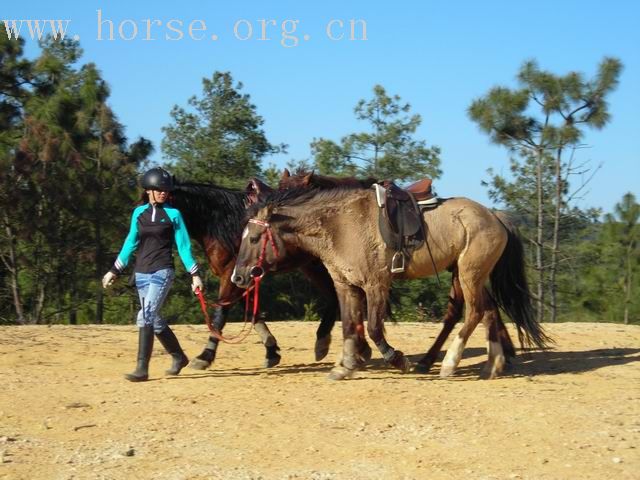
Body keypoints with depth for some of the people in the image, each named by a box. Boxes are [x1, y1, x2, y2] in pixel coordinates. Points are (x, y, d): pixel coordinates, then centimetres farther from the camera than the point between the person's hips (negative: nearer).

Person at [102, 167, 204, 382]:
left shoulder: (173, 214, -1)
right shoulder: (139, 213, 9)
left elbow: (183, 246, 1)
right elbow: (130, 244, 15)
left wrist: (194, 274, -3)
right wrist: (114, 271, 15)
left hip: (162, 272, -5)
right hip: (141, 273, 5)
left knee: (145, 317, -17)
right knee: (154, 320, 12)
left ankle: (142, 369, -17)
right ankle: (179, 357, 31)